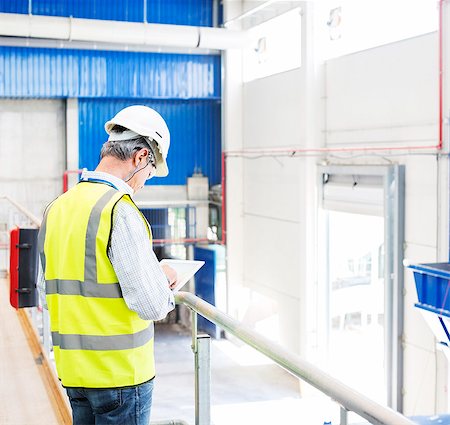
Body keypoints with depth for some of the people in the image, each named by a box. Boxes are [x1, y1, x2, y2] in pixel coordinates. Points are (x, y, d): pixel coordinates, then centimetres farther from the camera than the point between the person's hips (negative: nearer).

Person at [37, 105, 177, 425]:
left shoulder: (57, 208, 5)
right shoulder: (120, 210, -19)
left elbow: (46, 294, 12)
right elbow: (153, 305, -19)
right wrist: (165, 279, 0)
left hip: (73, 371, 7)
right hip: (120, 372, -7)